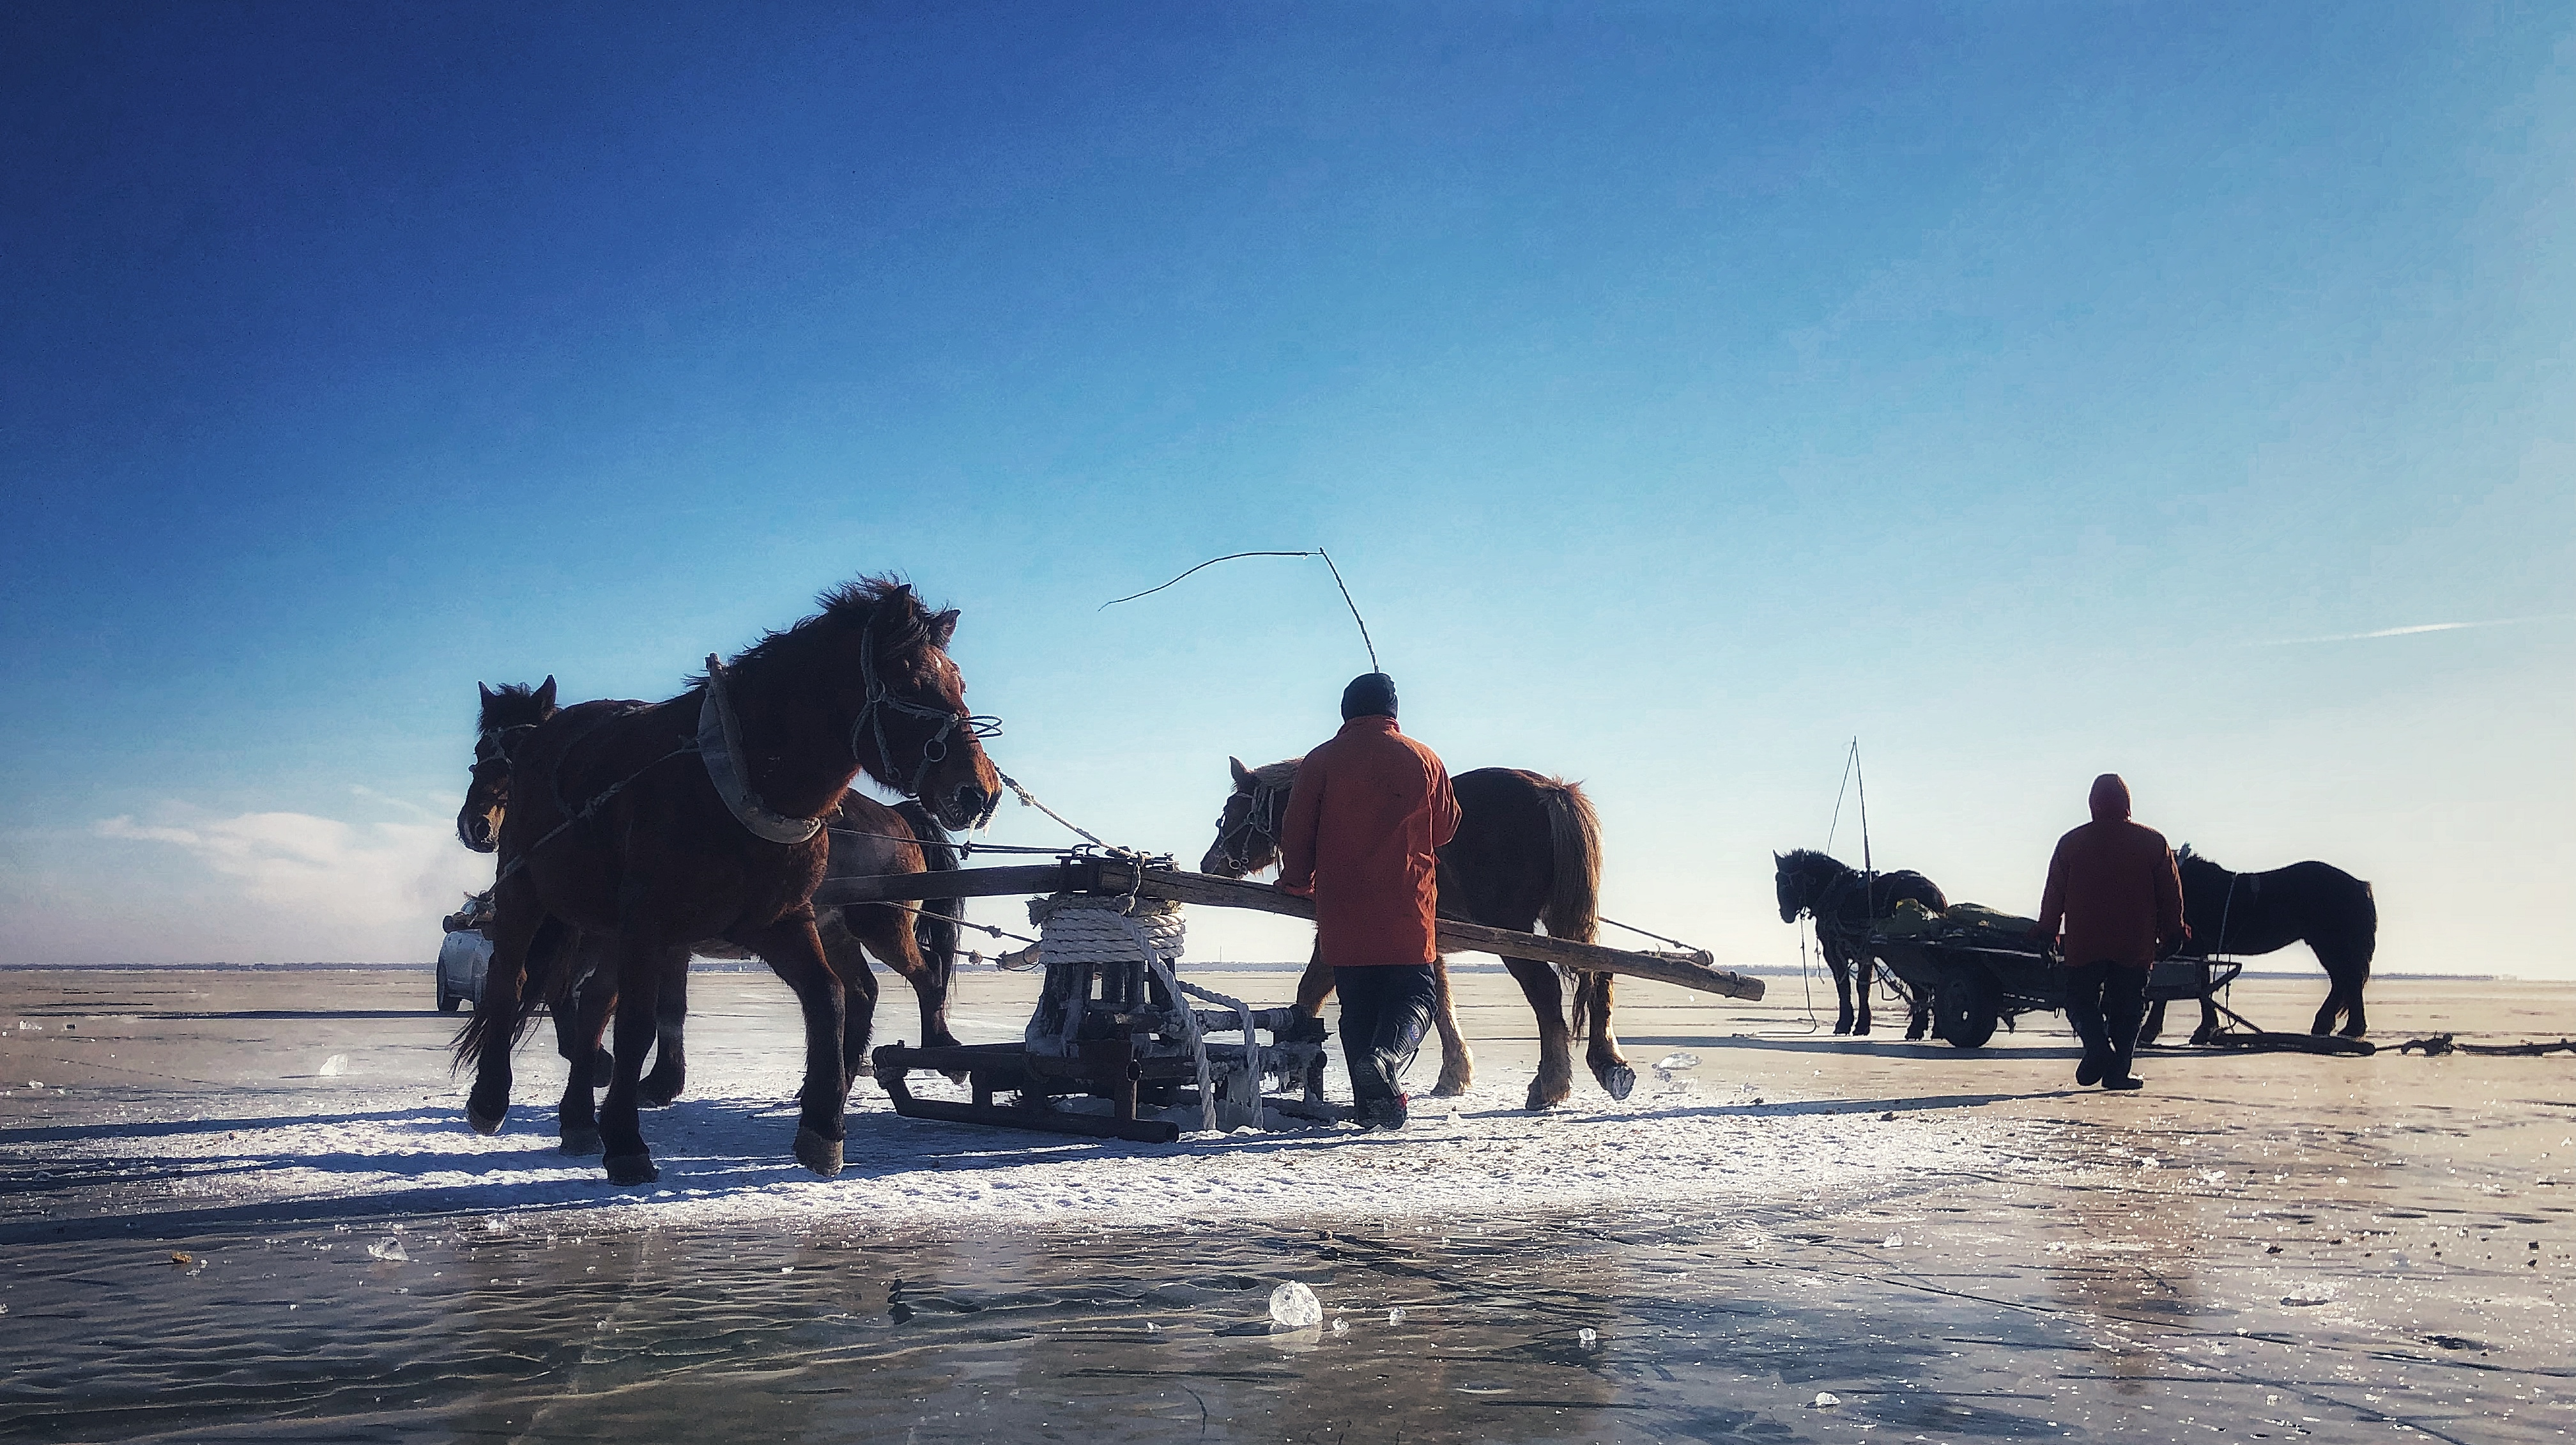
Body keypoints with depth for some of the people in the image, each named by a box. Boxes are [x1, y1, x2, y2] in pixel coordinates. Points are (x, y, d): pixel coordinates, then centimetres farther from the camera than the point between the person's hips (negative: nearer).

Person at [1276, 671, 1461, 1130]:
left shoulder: (1320, 761, 1)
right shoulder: (1425, 760, 5)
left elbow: (1296, 835, 1)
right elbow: (1447, 829, 15)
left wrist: (1297, 884, 16)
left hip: (1342, 912, 1)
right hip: (1408, 912, 0)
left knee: (1357, 1005, 11)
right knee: (1414, 994, 6)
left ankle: (1372, 1104, 9)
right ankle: (1387, 1057, -23)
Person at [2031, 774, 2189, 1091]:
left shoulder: (2071, 842, 3)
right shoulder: (2153, 842, 3)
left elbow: (2054, 892, 6)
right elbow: (2171, 893, 7)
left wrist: (2046, 933, 15)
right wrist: (2172, 934, 17)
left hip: (2083, 945, 0)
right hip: (2135, 945, 0)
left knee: (2081, 999, 8)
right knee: (2126, 1007, 8)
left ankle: (2097, 1046, -17)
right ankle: (2118, 1072, 3)